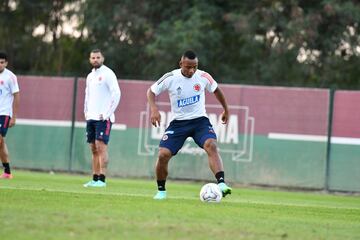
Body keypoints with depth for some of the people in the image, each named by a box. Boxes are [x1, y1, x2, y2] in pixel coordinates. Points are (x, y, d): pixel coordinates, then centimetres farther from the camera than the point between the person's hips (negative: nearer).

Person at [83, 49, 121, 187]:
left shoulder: (108, 74, -6)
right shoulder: (90, 76, 17)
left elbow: (116, 93, -14)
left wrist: (107, 113, -15)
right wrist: (86, 112, 13)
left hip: (103, 118, -8)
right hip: (91, 118, 8)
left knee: (101, 146, -13)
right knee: (94, 149, 7)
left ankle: (101, 180, -15)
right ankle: (95, 179, 10)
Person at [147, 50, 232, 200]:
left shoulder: (203, 77, -5)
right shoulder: (170, 78, -10)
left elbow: (216, 90, 15)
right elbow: (151, 91, 1)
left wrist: (226, 109, 24)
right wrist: (154, 109, -18)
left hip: (200, 120, 0)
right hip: (178, 122, 0)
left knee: (211, 145, -29)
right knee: (163, 154, -15)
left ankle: (221, 184, -38)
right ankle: (161, 190, 9)